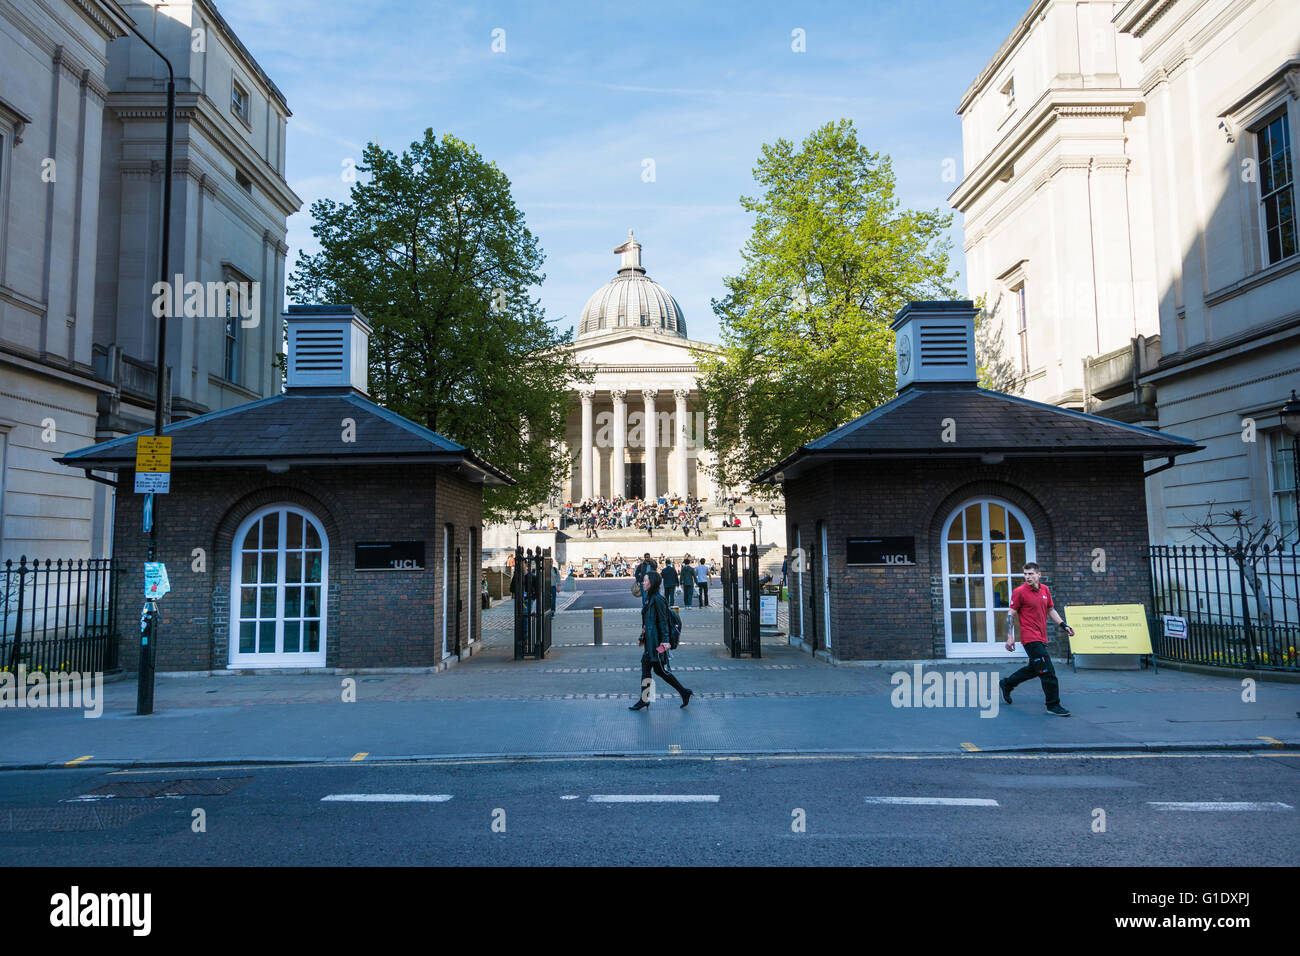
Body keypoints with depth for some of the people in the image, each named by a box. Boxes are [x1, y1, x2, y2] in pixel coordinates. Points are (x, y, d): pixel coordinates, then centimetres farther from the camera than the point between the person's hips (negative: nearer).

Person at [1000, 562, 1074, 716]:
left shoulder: (1045, 589, 8)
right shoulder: (1019, 592, -11)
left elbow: (1051, 610, 20)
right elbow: (1011, 614, -8)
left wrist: (1064, 625, 11)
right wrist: (1010, 637, -13)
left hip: (1041, 638, 8)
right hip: (1031, 638, -8)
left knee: (1033, 668, 20)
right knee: (1048, 672, -8)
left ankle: (1006, 684, 37)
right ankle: (1053, 705, 2)